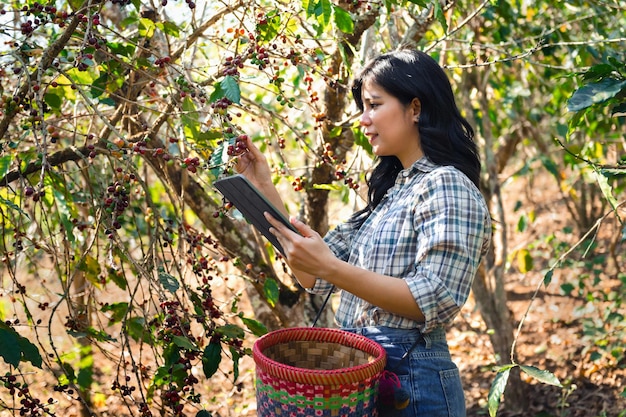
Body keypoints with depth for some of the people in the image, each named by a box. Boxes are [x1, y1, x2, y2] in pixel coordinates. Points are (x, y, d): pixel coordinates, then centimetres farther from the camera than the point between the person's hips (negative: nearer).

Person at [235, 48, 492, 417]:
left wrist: (330, 266, -29)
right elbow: (316, 278, 8)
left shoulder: (447, 186, -12)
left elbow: (435, 301, -24)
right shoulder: (390, 189, 13)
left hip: (410, 380, -8)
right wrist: (266, 191, 3)